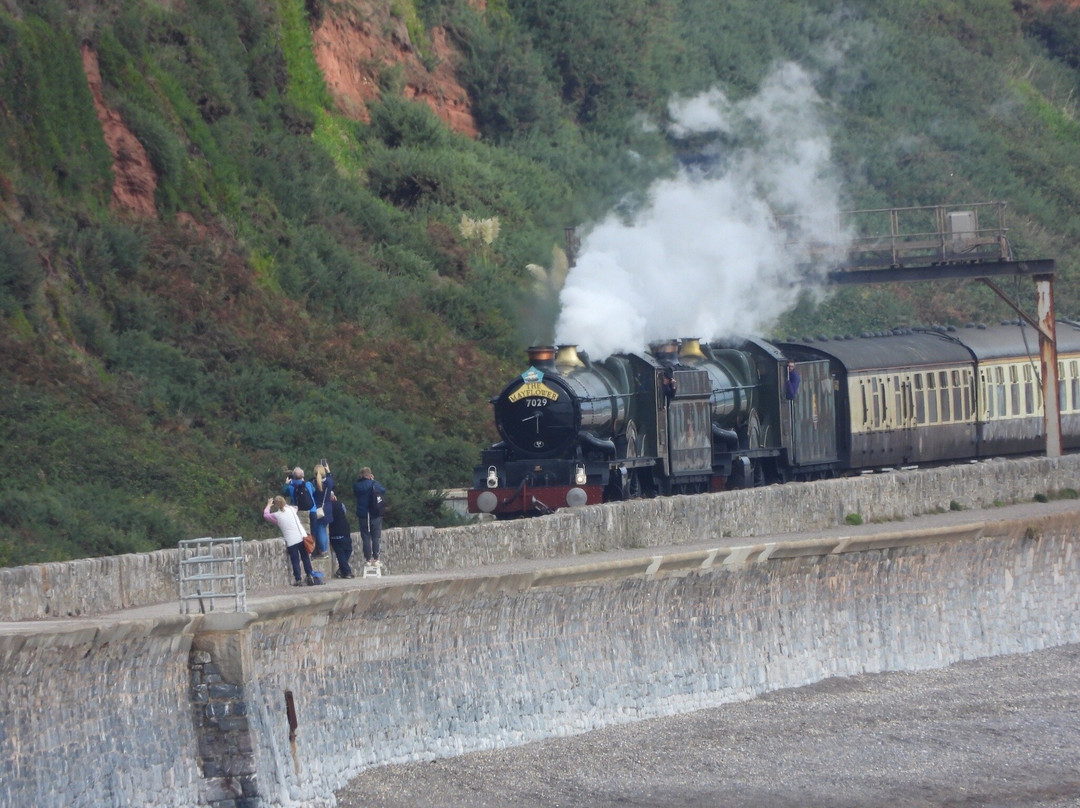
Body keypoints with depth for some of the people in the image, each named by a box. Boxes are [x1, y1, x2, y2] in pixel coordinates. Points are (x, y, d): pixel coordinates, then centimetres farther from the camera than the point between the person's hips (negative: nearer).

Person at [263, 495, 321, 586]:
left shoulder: (276, 516, -1)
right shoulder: (291, 509, 7)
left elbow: (266, 515, 18)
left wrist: (268, 505, 32)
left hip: (291, 541, -3)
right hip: (302, 537, 3)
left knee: (295, 560, 2)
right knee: (305, 558, 11)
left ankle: (298, 580, 0)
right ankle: (310, 576, 9)